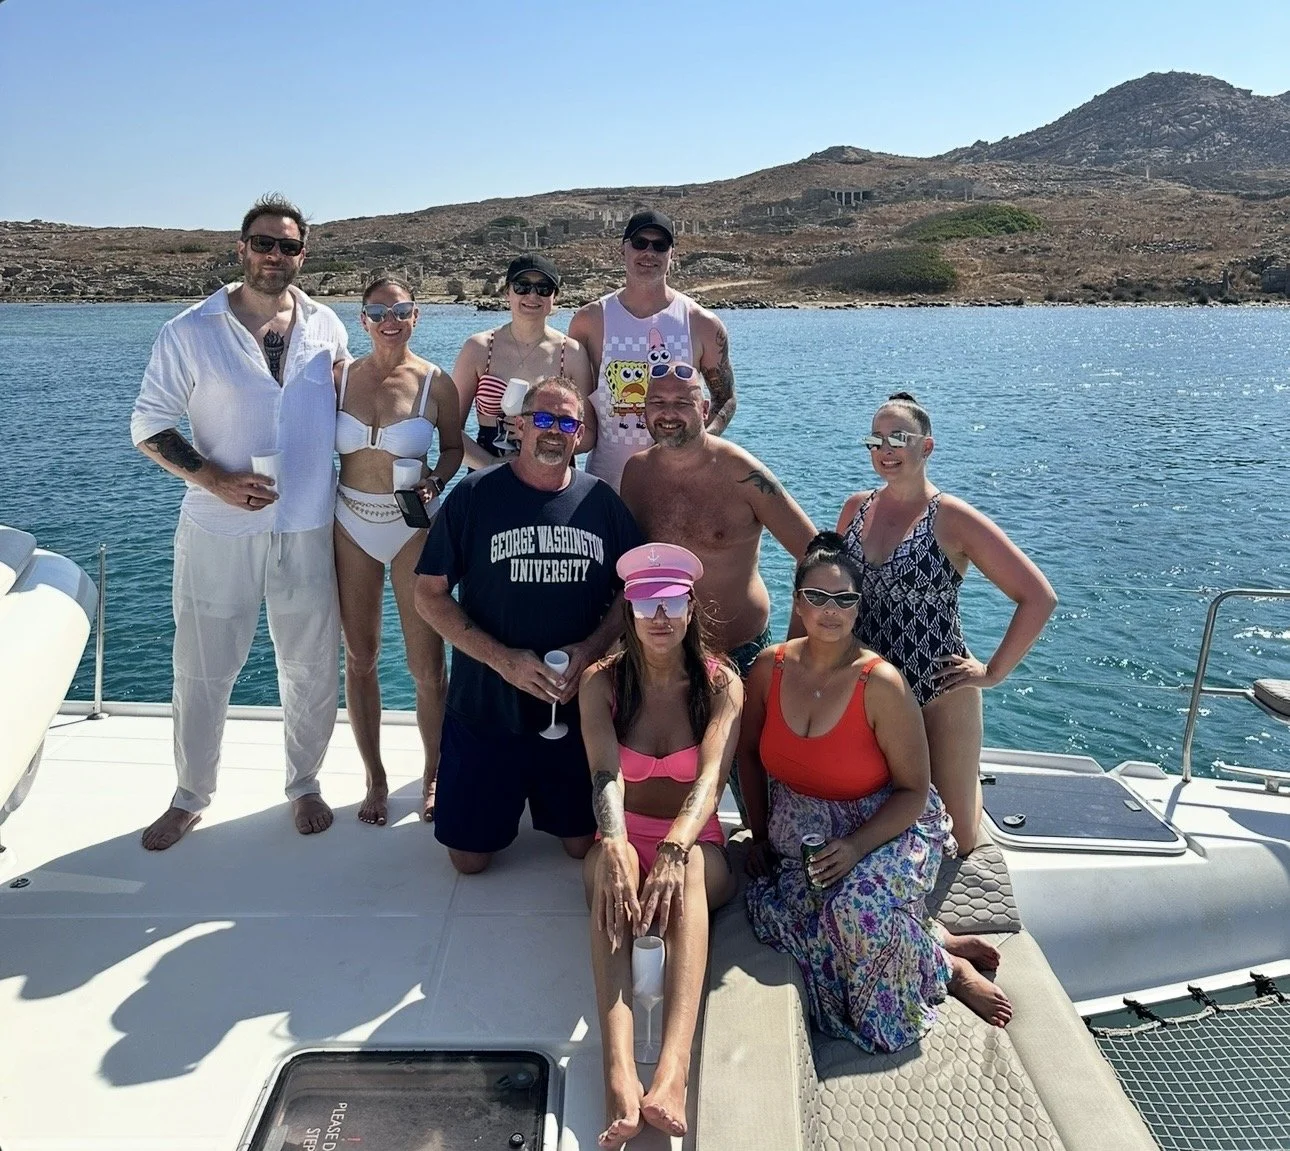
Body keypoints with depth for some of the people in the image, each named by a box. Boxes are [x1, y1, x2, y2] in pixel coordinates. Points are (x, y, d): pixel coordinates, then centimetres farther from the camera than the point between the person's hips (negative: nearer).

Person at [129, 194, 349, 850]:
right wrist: (215, 479, -16)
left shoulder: (327, 328, 5)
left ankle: (304, 784, 31)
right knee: (202, 669, 8)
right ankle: (190, 796, 29)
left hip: (309, 529, 2)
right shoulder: (190, 332, -3)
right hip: (218, 531, -2)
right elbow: (147, 425, -2)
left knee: (312, 666, 10)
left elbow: (349, 409, 18)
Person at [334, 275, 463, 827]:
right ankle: (375, 780, 25)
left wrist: (434, 482, -12)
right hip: (351, 526, 2)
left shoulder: (435, 382, -4)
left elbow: (453, 448, 8)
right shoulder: (340, 376, 2)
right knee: (359, 658, 9)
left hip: (413, 526, -2)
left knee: (427, 666, 0)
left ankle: (433, 777, 21)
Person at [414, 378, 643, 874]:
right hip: (485, 708, -1)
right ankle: (511, 800, 38)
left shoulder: (602, 501, 1)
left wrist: (592, 647, -12)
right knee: (470, 857, 7)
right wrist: (503, 659, -17)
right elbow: (429, 594, -7)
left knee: (584, 844, 11)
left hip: (578, 710, 2)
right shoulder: (474, 495, -7)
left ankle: (551, 806, 43)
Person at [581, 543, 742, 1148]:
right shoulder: (603, 681, -4)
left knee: (687, 865, -37)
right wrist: (614, 845, -42)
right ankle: (618, 1072, -52)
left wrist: (675, 850, -43)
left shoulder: (721, 683, -6)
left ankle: (671, 1071, -55)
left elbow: (710, 777, -23)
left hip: (698, 850, 0)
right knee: (611, 867, -36)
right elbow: (605, 772, -21)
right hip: (625, 840, 1)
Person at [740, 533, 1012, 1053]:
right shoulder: (770, 668, -6)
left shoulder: (881, 683, -19)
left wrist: (855, 847, -26)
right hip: (799, 835, 5)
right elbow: (749, 752, 11)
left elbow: (913, 791, -13)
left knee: (857, 907, -35)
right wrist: (759, 835, 7)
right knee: (771, 909, -24)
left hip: (885, 829, -5)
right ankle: (930, 944, -4)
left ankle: (944, 968, -2)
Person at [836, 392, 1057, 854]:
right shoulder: (856, 508, 4)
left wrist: (993, 672, -10)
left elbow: (1039, 597, -10)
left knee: (958, 840, 8)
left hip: (939, 690, -4)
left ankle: (966, 774, 42)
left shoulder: (953, 519, -11)